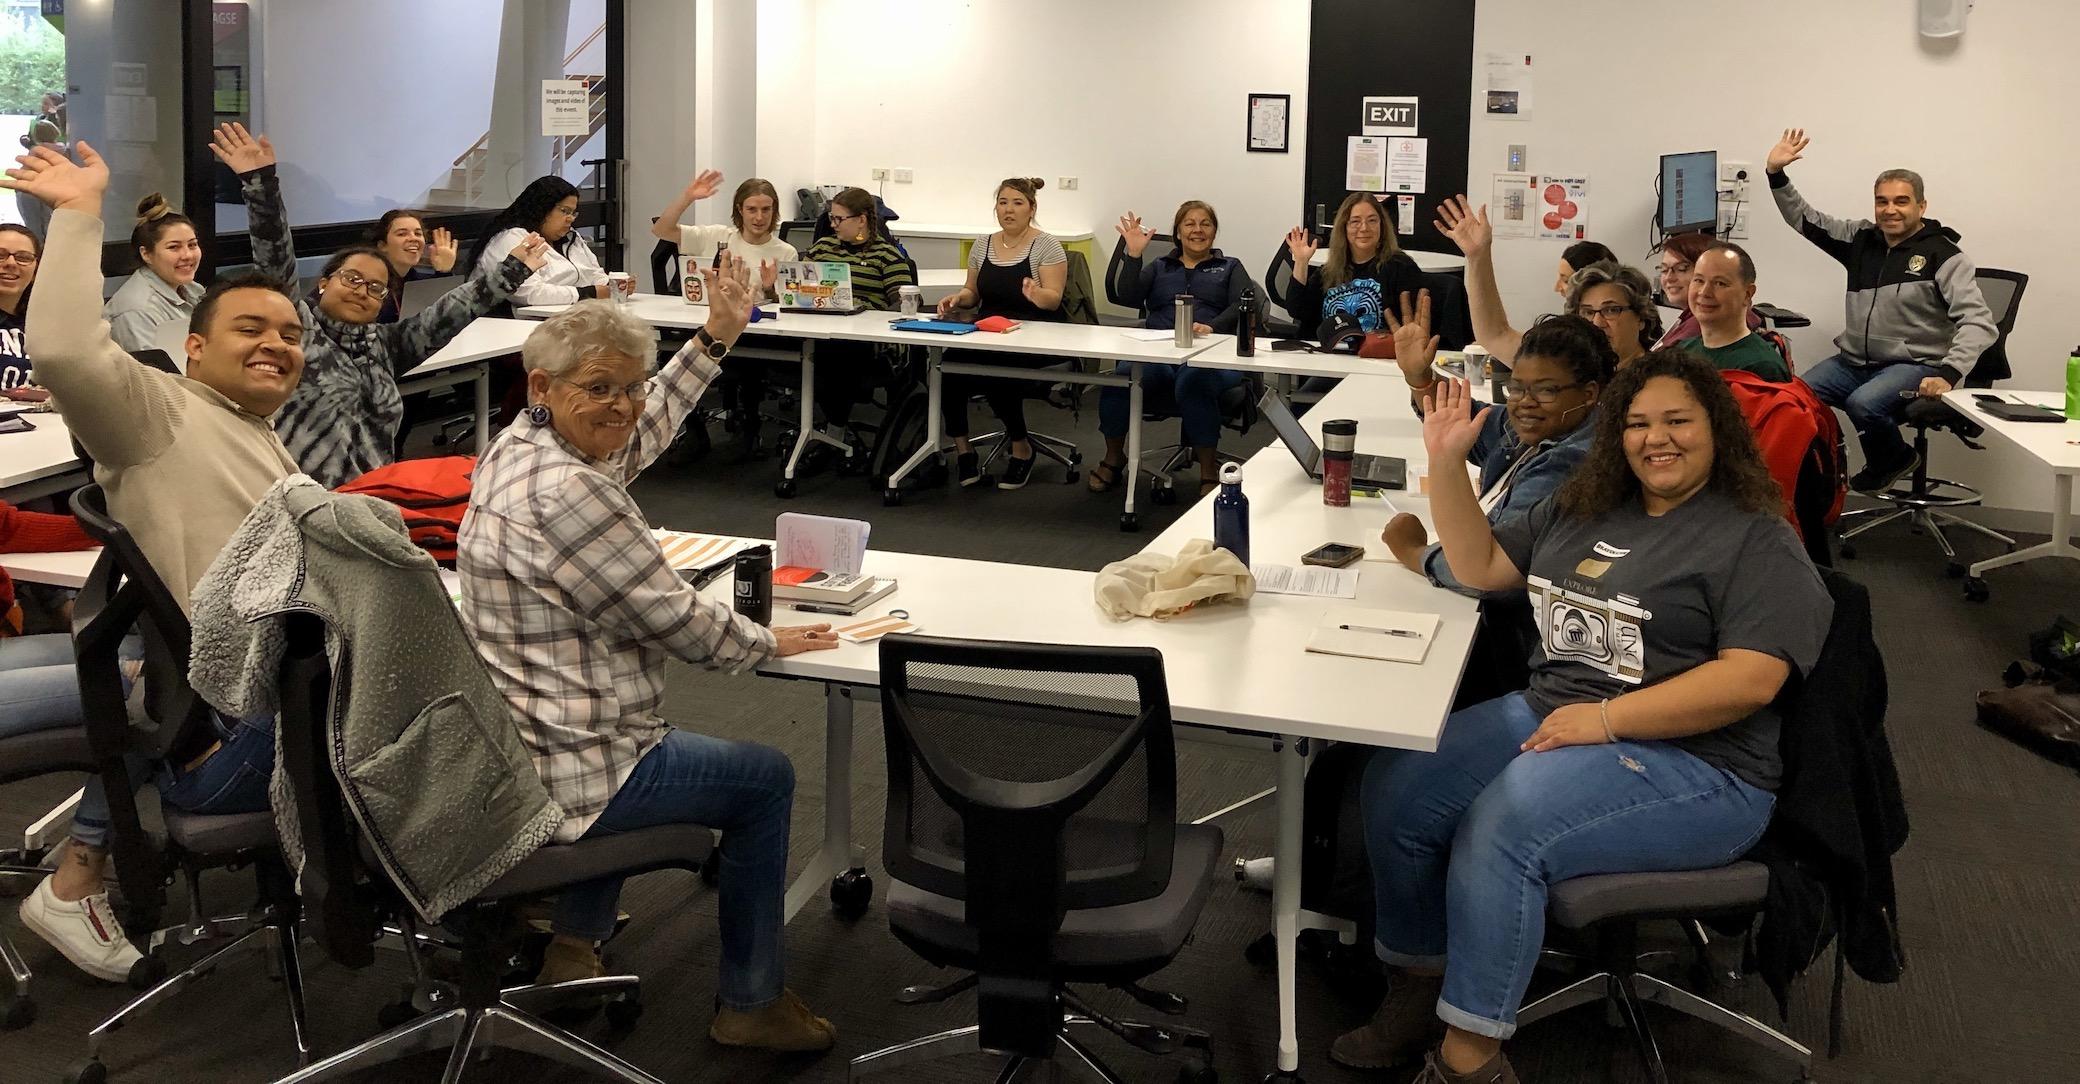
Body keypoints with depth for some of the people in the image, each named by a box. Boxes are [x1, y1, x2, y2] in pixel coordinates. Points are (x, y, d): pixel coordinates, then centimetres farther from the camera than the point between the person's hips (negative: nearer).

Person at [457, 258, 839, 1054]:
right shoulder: (562, 491, -27)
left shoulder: (520, 447, 3)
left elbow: (644, 429, 21)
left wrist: (716, 337, 20)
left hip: (514, 742, 10)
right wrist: (769, 642, -3)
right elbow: (671, 619, -20)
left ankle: (575, 943, 41)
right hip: (559, 773, -10)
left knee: (625, 751, 40)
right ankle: (751, 1003, 23)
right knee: (766, 779, 8)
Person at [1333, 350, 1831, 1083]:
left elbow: (1752, 680, -18)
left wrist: (1607, 718, -23)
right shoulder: (1583, 509, 14)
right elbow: (1480, 567, 18)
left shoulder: (1756, 541, -6)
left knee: (1503, 824, -32)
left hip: (1692, 763, -7)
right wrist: (1447, 463, 5)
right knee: (1394, 787, -12)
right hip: (1549, 717, 7)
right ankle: (1417, 993, 1)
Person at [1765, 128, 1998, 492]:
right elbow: (1804, 220, 12)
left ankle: (1894, 460, -2)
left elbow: (1978, 322, -16)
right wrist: (1776, 174, -3)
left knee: (1863, 404, -33)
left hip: (1913, 365, -5)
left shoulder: (1943, 255, -9)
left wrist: (1948, 374, -31)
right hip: (1853, 360, 5)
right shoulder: (1862, 239, 8)